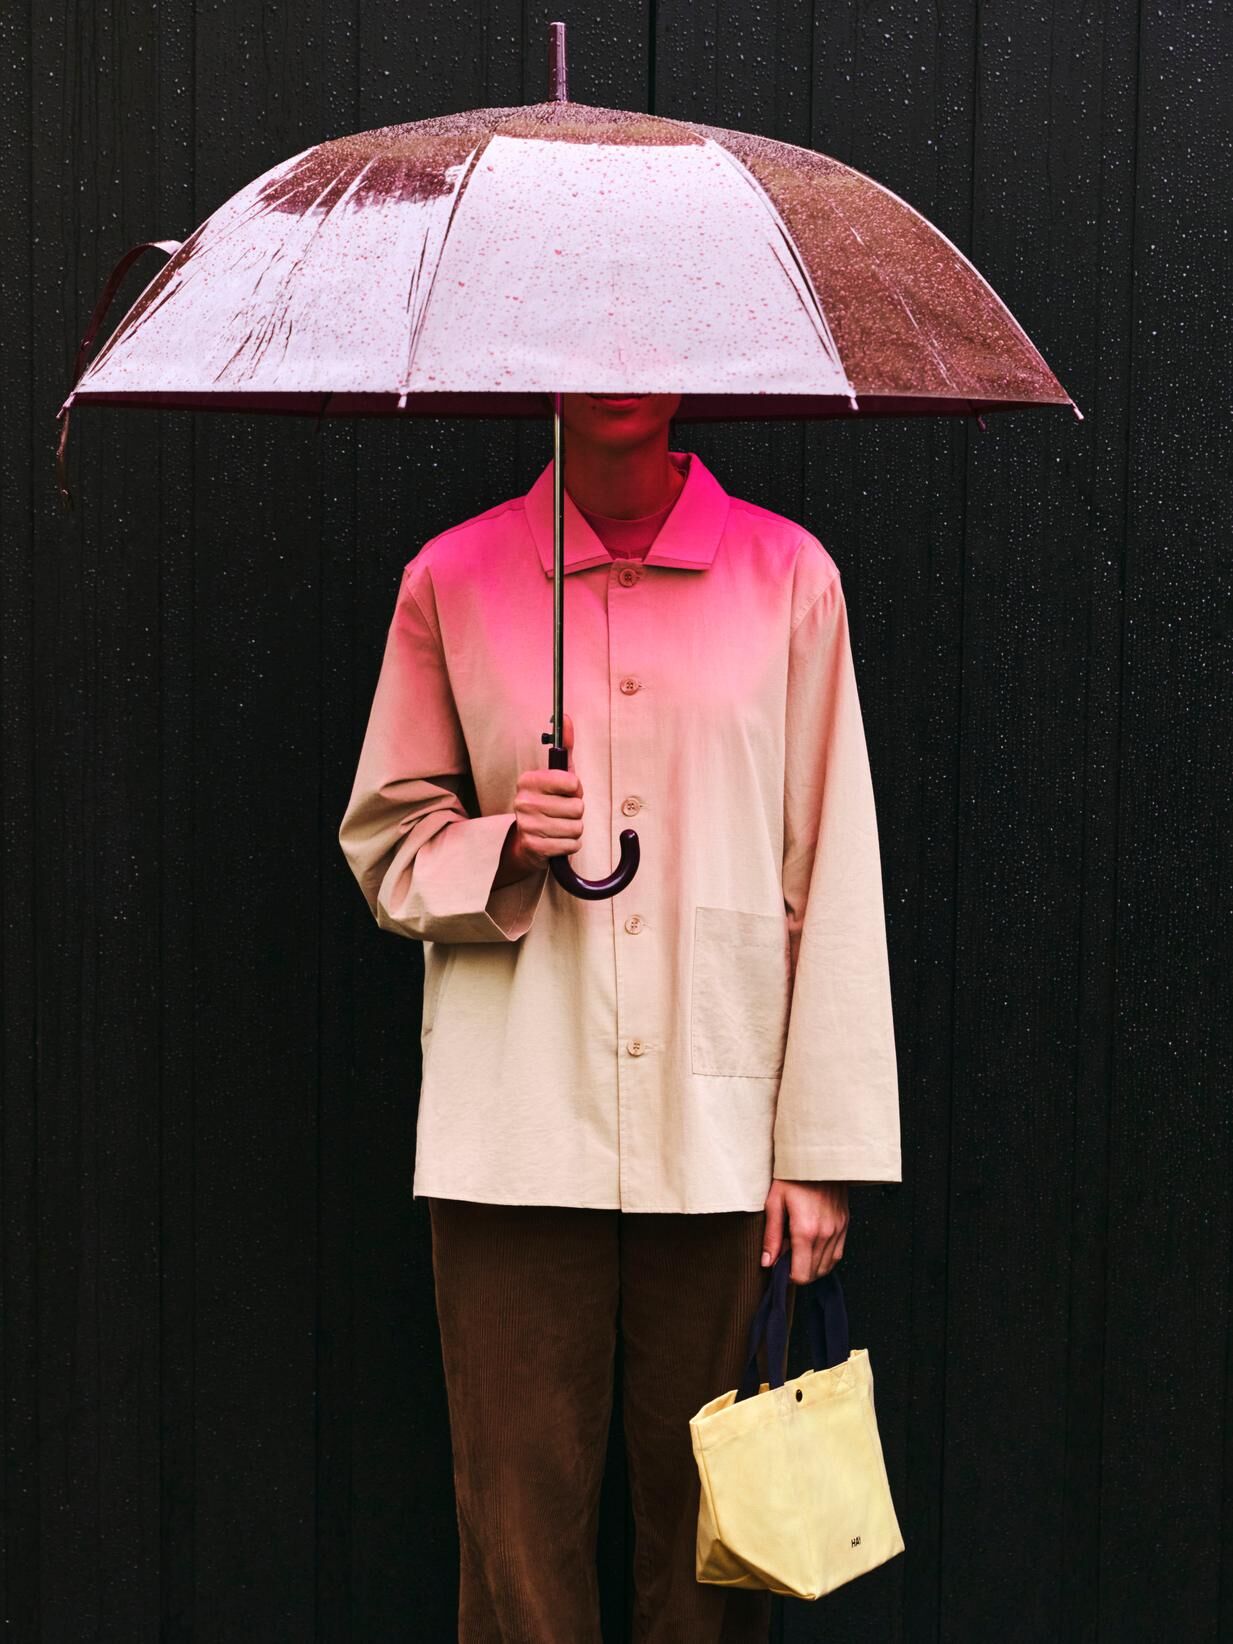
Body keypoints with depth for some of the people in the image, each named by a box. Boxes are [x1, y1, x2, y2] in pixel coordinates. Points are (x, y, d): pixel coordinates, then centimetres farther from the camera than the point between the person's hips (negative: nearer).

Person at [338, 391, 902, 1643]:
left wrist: (823, 1147, 1)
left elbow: (832, 876, 5)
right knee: (520, 1516, 0)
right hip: (515, 1128, 0)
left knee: (706, 1510, 4)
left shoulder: (786, 575, 6)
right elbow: (383, 838, 13)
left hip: (720, 1129, 0)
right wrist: (500, 846, -10)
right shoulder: (451, 580, 7)